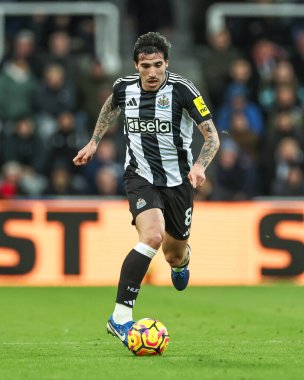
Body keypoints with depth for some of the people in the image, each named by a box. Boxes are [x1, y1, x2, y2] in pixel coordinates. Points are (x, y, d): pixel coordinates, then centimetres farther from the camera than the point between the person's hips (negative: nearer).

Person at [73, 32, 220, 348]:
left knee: (174, 256, 15)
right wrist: (94, 142, 19)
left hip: (177, 180, 1)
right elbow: (111, 106, 21)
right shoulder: (124, 88, -6)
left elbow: (212, 136, -16)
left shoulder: (182, 90, -16)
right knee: (153, 236, -29)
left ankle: (181, 260, 58)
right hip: (140, 177, 0)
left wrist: (200, 165, -34)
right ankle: (120, 317, -27)